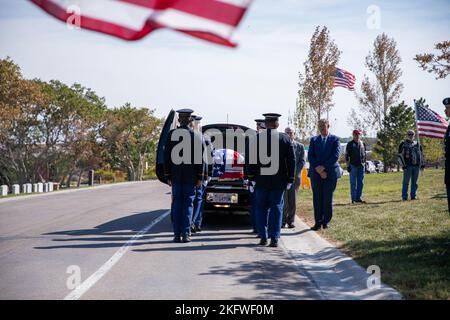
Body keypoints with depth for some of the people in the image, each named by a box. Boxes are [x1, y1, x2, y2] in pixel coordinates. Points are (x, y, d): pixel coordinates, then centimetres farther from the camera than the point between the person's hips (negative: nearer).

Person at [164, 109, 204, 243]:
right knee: (188, 203, 4)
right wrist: (200, 177, 3)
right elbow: (200, 158, -2)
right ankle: (186, 234, 0)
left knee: (177, 204, 6)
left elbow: (167, 156, 1)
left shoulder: (172, 134, 0)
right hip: (190, 176, -1)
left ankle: (177, 234, 5)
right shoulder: (196, 136, -2)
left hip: (176, 175, 1)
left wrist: (168, 176, 7)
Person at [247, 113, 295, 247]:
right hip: (278, 181, 0)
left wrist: (251, 177, 4)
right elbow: (291, 160, -1)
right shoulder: (285, 138, -1)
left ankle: (263, 237, 11)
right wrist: (290, 179, 4)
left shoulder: (256, 138, -2)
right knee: (276, 207, 5)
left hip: (261, 180, 0)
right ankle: (274, 238, 0)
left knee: (262, 208, 11)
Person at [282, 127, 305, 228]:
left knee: (293, 200, 1)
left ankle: (291, 221, 7)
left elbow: (302, 162, 4)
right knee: (283, 200, -4)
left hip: (295, 177, 1)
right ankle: (283, 221, 3)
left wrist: (294, 172, -8)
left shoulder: (300, 146, 8)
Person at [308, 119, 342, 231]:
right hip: (316, 173, 2)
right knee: (317, 198, 1)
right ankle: (318, 222, 5)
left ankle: (326, 221, 9)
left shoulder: (335, 139, 4)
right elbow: (310, 156, 4)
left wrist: (324, 167, -14)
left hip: (330, 172, -2)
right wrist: (318, 169, -9)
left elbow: (336, 155, -7)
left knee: (328, 198, 1)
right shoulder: (314, 140, 13)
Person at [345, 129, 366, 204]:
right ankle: (353, 199, 0)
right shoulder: (350, 144, -1)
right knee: (353, 183, -3)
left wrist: (364, 163, 14)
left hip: (361, 166, 5)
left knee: (360, 183, 6)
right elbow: (346, 156, -4)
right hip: (353, 166, -5)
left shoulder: (362, 144, 13)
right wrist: (348, 165, -10)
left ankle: (358, 198, 13)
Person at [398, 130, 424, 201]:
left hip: (416, 166, 4)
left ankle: (413, 196, 12)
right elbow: (400, 156, -2)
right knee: (406, 182, -4)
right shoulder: (403, 144, 1)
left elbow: (421, 154, 21)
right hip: (408, 166, -4)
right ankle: (404, 197, -1)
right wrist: (403, 165, -10)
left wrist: (422, 164, 14)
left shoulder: (417, 144, 14)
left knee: (414, 182, 6)